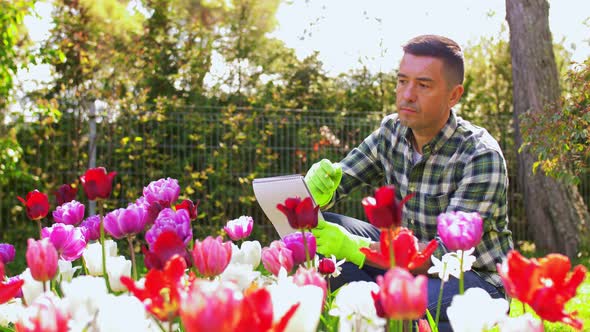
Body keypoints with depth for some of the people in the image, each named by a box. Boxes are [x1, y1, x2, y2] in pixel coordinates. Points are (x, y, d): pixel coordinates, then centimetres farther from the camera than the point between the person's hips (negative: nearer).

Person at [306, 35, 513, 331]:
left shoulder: (481, 156, -22)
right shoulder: (391, 132, -3)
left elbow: (447, 254, -29)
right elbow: (336, 185, -2)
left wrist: (355, 248, -39)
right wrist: (316, 187, -29)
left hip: (477, 278, -6)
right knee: (314, 230, -11)